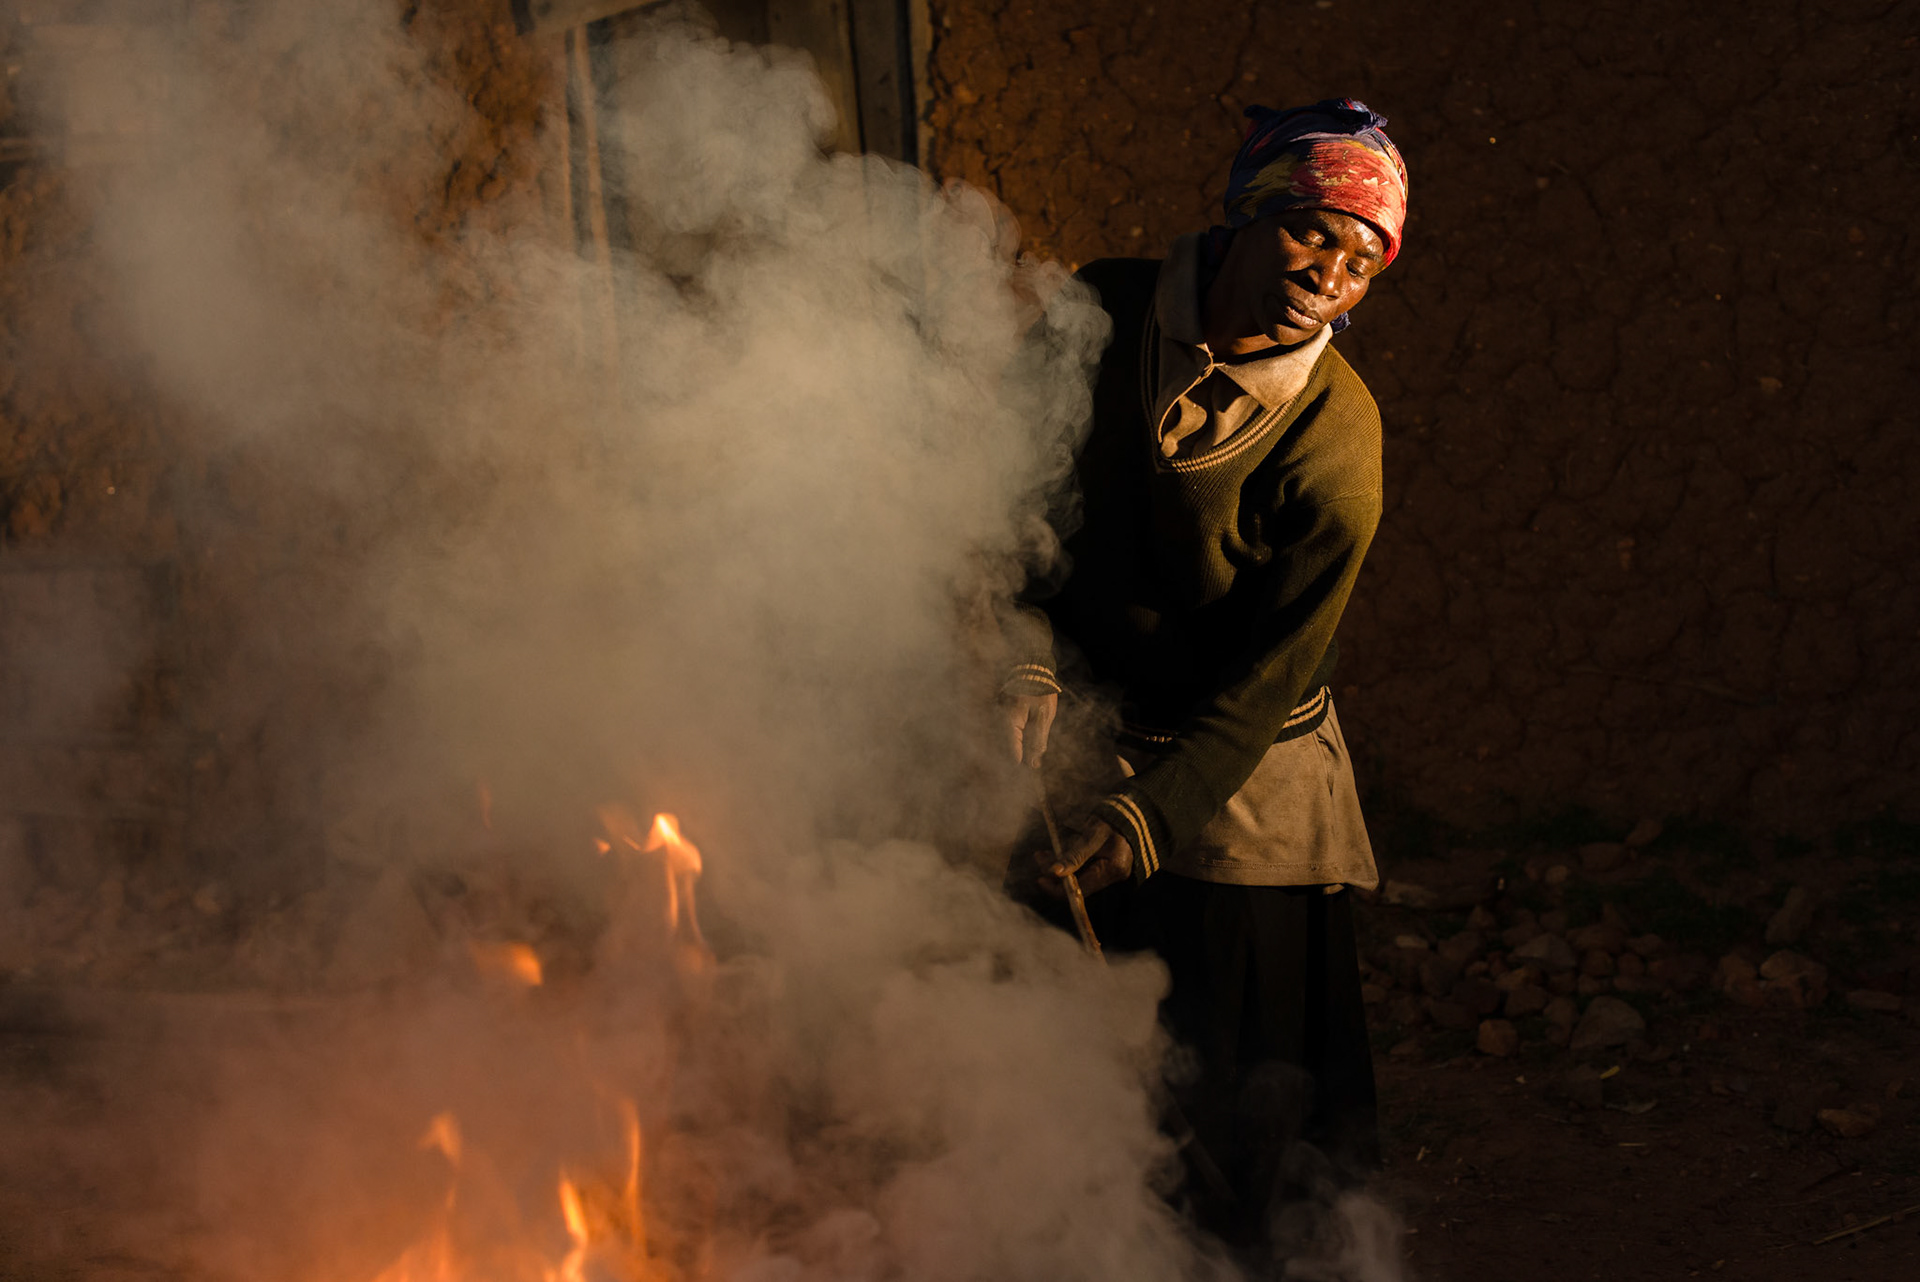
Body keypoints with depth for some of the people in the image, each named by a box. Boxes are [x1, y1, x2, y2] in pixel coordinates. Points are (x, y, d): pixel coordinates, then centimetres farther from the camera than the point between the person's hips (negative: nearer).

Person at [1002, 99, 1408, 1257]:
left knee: (1235, 1100, 3)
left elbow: (1273, 670, -17)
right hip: (1091, 720, 3)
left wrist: (1147, 813, -23)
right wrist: (1032, 652, -11)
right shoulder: (1101, 313, -9)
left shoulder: (1334, 441, -19)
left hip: (1241, 780, -3)